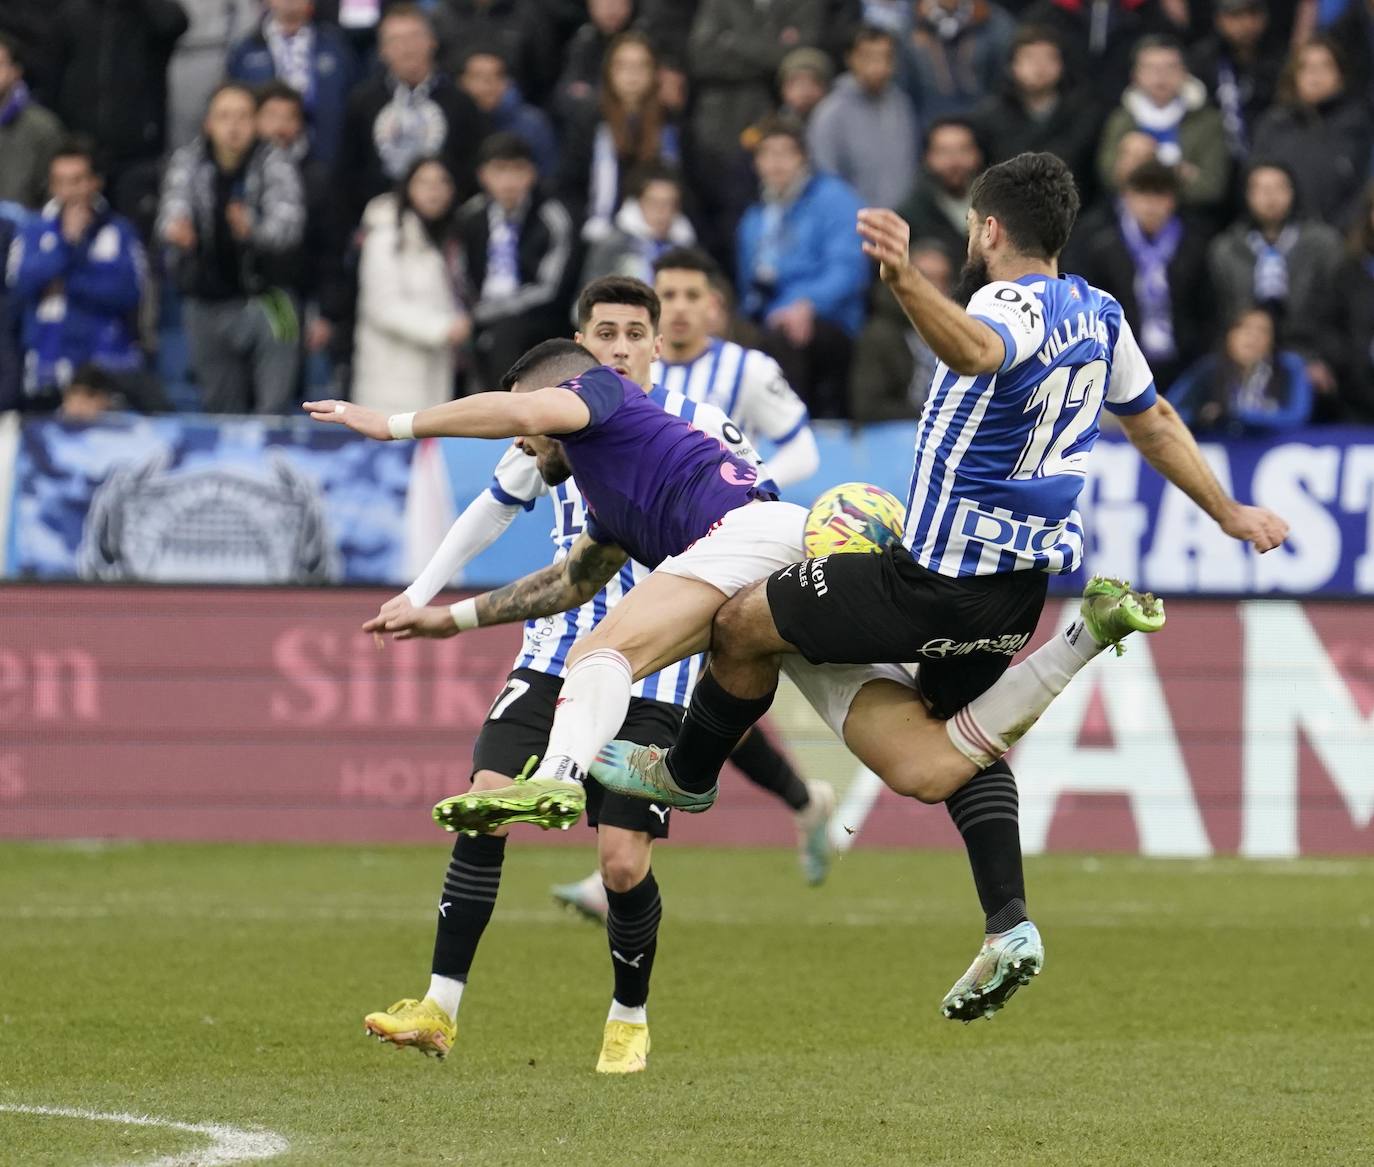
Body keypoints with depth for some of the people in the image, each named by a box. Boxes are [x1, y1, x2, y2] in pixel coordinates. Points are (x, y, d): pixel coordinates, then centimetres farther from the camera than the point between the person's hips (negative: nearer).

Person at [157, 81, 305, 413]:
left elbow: (287, 223, -24)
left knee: (273, 407, -12)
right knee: (219, 407, 11)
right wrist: (174, 230, -43)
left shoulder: (275, 165, -8)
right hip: (208, 304, 3)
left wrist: (253, 230, -47)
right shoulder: (187, 163, -1)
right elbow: (173, 209, -17)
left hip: (266, 298, -3)